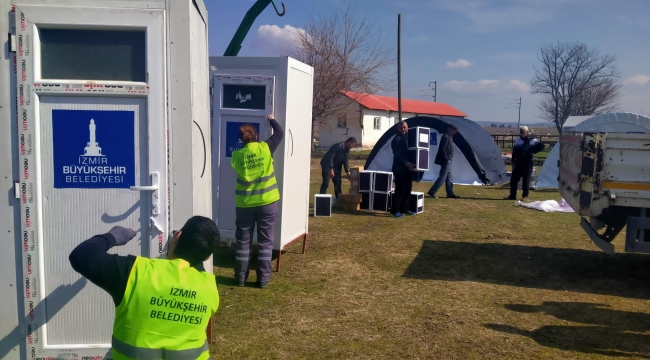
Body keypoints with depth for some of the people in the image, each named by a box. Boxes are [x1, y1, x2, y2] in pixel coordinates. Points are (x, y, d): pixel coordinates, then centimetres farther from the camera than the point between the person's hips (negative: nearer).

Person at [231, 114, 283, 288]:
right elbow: (280, 133, 6)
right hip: (267, 202, -1)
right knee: (265, 241, 7)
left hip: (244, 204, 1)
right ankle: (263, 279, 11)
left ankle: (241, 277, 19)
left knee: (243, 241, 12)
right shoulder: (265, 148, -7)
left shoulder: (237, 155, -4)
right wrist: (271, 120, 23)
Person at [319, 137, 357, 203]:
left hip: (336, 167, 9)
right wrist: (331, 169, -29)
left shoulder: (347, 150, 4)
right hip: (327, 165, -8)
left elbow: (345, 162, 11)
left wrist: (348, 172, 3)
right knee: (326, 183, -14)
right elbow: (330, 157, -27)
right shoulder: (338, 146, -23)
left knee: (338, 183, 6)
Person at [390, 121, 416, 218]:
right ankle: (395, 211, -2)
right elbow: (397, 154, -19)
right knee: (400, 190, -7)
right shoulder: (397, 139, -10)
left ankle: (404, 209, 20)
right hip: (400, 169, -8)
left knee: (407, 190, 11)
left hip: (408, 168, 8)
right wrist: (407, 163, -27)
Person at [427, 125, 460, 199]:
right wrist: (447, 159, -20)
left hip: (448, 161, 10)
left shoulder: (449, 137, 15)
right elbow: (442, 149, -22)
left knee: (449, 178, 12)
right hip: (446, 161, -10)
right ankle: (432, 192, -6)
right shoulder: (446, 137, -16)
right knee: (442, 177, -9)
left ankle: (450, 193, 17)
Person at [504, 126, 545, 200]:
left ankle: (525, 196, 11)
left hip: (527, 163, -5)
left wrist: (532, 151, -12)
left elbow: (541, 146, -7)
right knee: (513, 179, 4)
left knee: (526, 180, 1)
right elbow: (514, 152, 11)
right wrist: (513, 162, 4)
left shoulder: (532, 140, -5)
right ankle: (512, 195, 12)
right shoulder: (517, 140, 9)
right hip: (518, 163, 5)